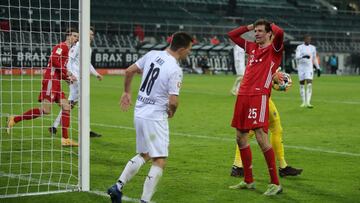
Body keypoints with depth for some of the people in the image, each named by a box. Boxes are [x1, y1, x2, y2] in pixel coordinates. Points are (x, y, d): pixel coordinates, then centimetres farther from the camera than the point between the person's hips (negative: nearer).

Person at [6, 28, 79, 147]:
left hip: (56, 82, 10)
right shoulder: (62, 46, -6)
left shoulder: (67, 50, 23)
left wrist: (68, 78, 12)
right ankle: (14, 119, -3)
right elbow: (54, 59, -22)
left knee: (66, 108, 1)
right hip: (50, 80, -10)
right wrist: (67, 72, -16)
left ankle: (65, 139, 0)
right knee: (45, 110, -14)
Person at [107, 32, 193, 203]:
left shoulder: (152, 55, 3)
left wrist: (127, 92, 25)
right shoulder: (175, 70, -18)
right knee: (160, 161, 0)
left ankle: (118, 187, 15)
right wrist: (172, 111, 1)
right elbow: (173, 101, -21)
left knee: (143, 155, 22)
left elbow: (129, 71, 11)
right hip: (155, 117, -8)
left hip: (139, 113, 8)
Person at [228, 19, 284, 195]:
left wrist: (271, 25, 0)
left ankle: (275, 183, -6)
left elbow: (279, 33, -21)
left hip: (259, 96, -8)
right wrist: (249, 26, 21)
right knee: (241, 138, 10)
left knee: (261, 138, -14)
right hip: (243, 95, 8)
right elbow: (232, 35, 30)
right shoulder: (252, 47, 19)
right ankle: (248, 181, 22)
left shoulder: (274, 49, 0)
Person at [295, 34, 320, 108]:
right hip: (301, 68, -1)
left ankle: (308, 102, -18)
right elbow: (296, 57, -14)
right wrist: (303, 56, -33)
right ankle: (303, 102, 15)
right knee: (302, 85, 4)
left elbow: (314, 59, 19)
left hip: (309, 68, 1)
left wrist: (318, 68, 15)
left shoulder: (313, 48, 10)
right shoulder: (299, 47, 0)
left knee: (309, 84, -14)